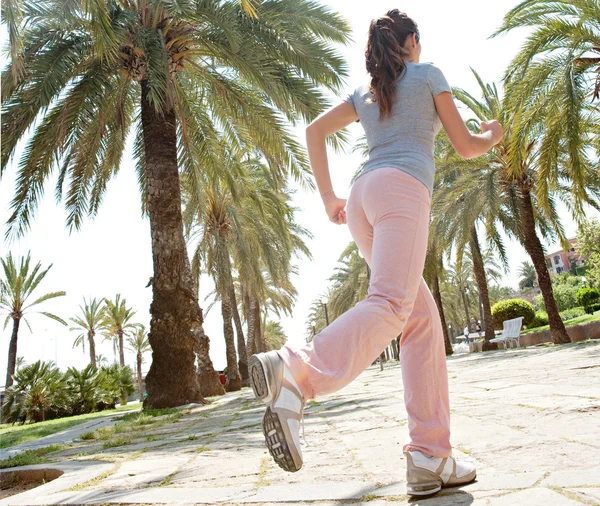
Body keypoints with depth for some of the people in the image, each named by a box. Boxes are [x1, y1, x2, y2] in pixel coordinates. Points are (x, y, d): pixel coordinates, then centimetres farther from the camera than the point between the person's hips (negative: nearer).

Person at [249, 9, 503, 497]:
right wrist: (492, 135, 37)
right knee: (391, 302, -25)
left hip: (364, 197, 6)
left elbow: (315, 130, 18)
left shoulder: (365, 92, 30)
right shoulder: (428, 74, 17)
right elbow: (465, 145, 14)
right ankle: (295, 370, -52)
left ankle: (430, 457, -2)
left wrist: (328, 196, 15)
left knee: (424, 318, 4)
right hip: (403, 187, -6)